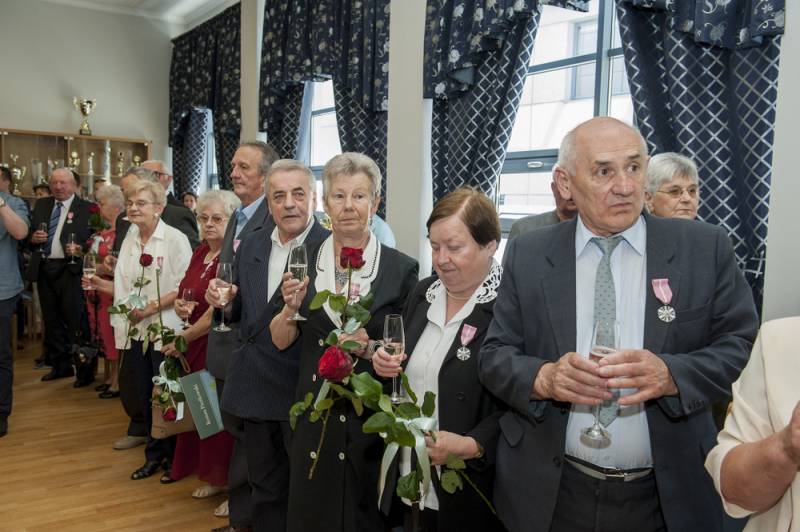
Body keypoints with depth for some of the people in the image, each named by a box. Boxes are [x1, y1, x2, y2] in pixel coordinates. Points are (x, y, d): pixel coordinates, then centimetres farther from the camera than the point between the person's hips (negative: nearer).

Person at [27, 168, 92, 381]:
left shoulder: (86, 208, -4)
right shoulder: (41, 205, 13)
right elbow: (28, 234, 17)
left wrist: (79, 249, -25)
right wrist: (34, 238, -5)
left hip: (70, 270, -6)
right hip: (44, 269, 6)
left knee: (74, 320, -5)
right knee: (51, 320, 12)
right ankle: (60, 365, 23)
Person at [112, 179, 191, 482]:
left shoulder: (175, 239, -10)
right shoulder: (129, 240, 10)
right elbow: (123, 286, 14)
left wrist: (151, 307, -18)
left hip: (165, 331, -6)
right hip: (136, 330, 6)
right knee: (145, 396, 14)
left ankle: (173, 458, 21)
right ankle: (154, 455, 29)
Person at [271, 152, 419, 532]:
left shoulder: (401, 268, -7)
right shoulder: (304, 263, 1)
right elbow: (282, 342, 3)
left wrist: (371, 350, -21)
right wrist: (291, 307, -15)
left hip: (372, 418, -2)